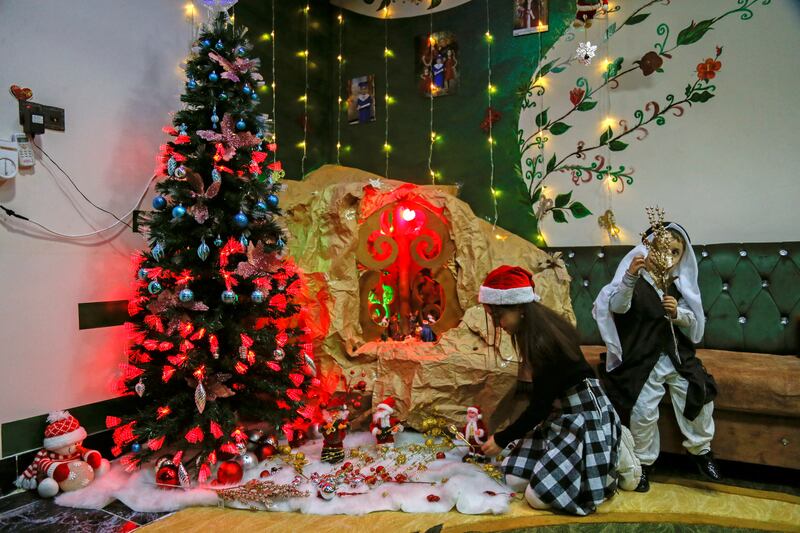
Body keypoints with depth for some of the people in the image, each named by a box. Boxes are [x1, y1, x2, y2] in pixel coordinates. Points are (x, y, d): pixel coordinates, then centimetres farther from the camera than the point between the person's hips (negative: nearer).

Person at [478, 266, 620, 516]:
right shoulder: (536, 329, 1)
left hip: (584, 414, -9)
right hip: (559, 413, 9)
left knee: (539, 496, -12)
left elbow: (539, 405, -19)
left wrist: (501, 439, -7)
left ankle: (607, 471, 7)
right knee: (514, 479, 1)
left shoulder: (545, 341, -27)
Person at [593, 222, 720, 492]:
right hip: (643, 360, -5)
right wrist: (630, 276, -42)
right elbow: (617, 307, -27)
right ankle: (643, 462, 13)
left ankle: (700, 449, 20)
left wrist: (678, 313, -14)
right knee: (643, 412, -11)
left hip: (677, 356, 5)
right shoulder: (636, 282, -8)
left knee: (700, 395, -7)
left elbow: (694, 323, 9)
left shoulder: (679, 286, 9)